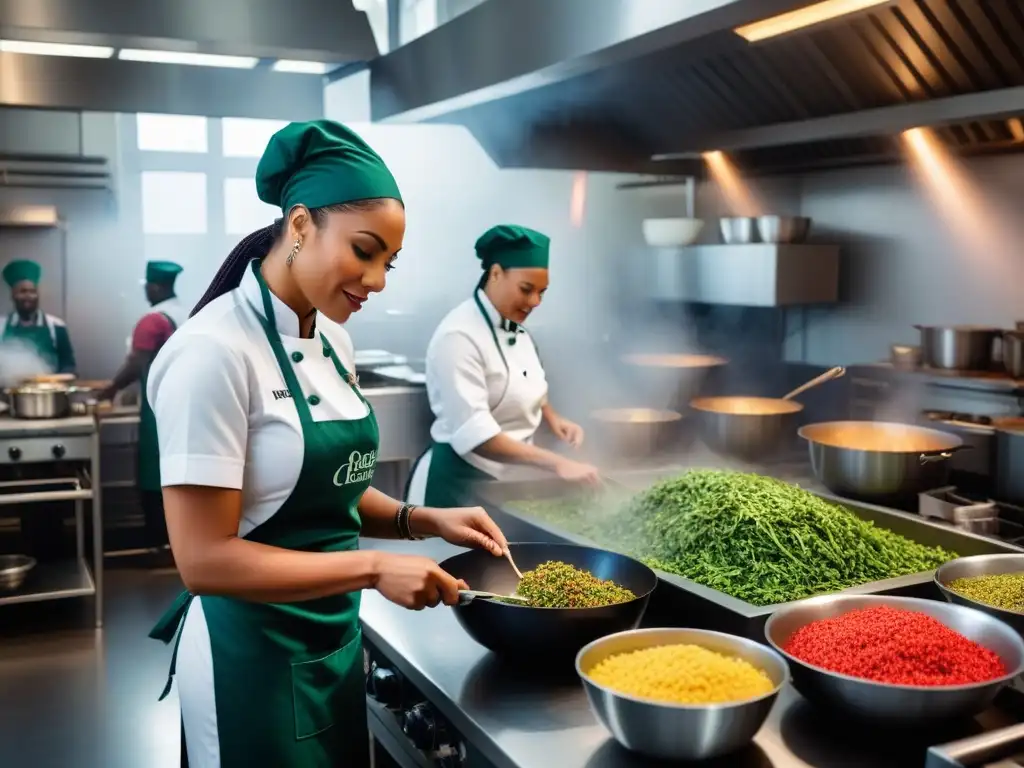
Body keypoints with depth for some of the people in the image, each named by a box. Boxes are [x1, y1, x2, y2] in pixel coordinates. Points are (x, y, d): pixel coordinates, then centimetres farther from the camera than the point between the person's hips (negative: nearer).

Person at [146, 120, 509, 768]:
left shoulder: (332, 341, 3)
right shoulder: (214, 351, -22)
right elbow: (204, 558, -23)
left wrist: (421, 520, -2)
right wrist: (374, 568, -24)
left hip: (336, 637, 8)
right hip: (253, 653, -8)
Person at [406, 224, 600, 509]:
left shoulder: (516, 330, 7)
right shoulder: (460, 336, -21)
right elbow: (473, 432, -29)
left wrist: (552, 417, 0)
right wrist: (557, 463, -34)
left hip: (506, 477, 8)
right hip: (460, 481, -8)